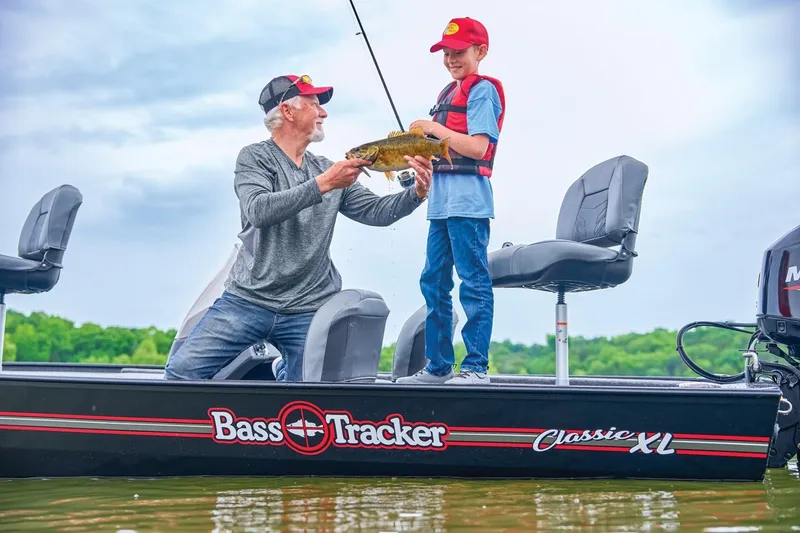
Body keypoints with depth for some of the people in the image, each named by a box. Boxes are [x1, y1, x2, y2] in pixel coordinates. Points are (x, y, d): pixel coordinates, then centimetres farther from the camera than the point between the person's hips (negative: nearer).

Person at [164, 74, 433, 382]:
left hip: (309, 311, 3)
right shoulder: (255, 157, -2)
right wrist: (322, 185, -26)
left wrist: (416, 193, -11)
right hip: (249, 299, -3)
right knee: (182, 370, -13)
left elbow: (376, 211, 7)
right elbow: (258, 211, -20)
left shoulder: (329, 170, 12)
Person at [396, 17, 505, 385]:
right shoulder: (448, 93, 20)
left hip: (467, 199, -9)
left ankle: (476, 366, -3)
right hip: (441, 200, 9)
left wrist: (433, 128, -11)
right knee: (433, 282, 10)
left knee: (473, 280, -6)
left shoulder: (482, 90, -5)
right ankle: (438, 365, 17)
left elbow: (478, 147, -16)